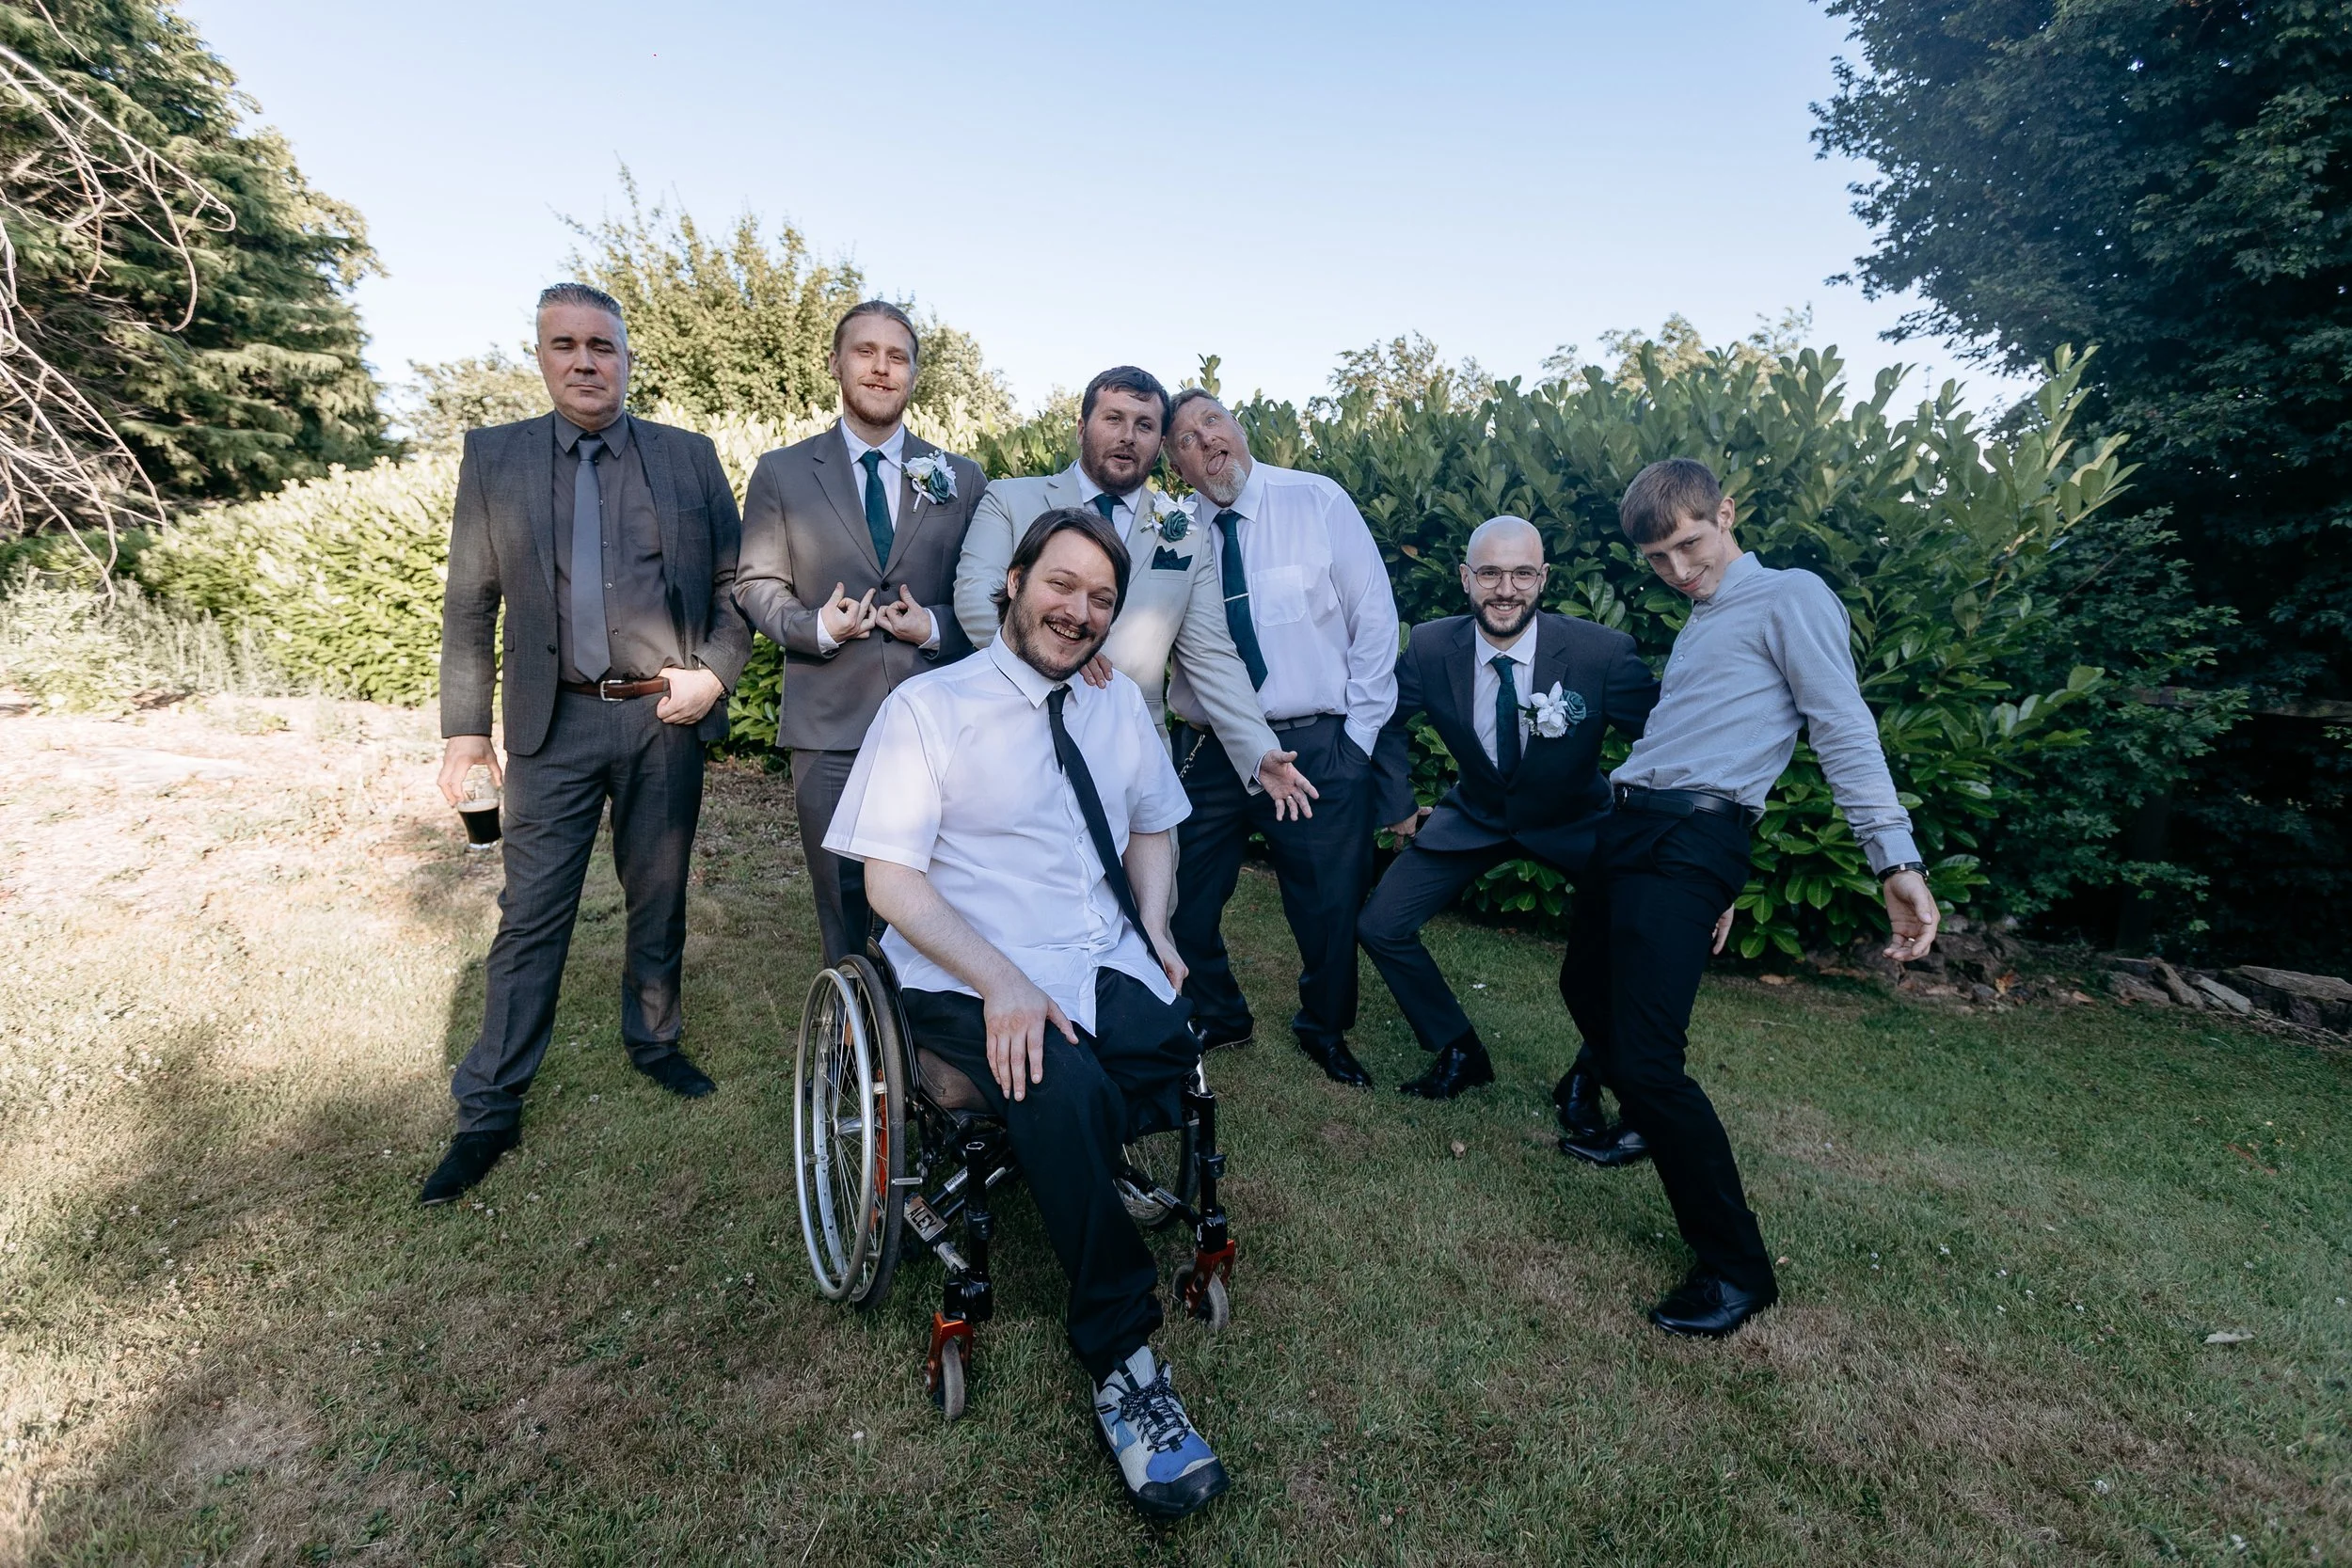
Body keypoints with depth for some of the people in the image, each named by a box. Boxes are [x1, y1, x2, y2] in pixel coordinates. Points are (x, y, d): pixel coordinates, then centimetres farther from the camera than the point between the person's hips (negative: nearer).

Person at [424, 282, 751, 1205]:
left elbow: (733, 584, 7)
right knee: (531, 915, 2)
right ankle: (490, 1110, 15)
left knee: (660, 901, 13)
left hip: (667, 717, 1)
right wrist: (464, 728, -1)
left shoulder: (690, 457, 5)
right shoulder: (493, 456, 5)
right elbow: (469, 605, 4)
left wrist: (714, 674, -7)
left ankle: (654, 1044, 33)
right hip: (555, 723, 0)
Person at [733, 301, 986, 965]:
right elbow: (755, 585, 7)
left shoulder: (961, 478, 9)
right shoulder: (782, 473, 7)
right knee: (842, 899, 10)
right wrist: (816, 626, -11)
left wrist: (935, 625, -10)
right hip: (829, 722, 0)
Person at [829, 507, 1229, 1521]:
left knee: (1179, 1058, -27)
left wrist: (1156, 930, 1)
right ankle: (1122, 1363, -13)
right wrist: (1002, 983, -21)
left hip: (1109, 971, 5)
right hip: (970, 979, -4)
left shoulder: (1122, 706, 14)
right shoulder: (927, 708, -2)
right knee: (1065, 1089, -33)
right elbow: (891, 879, -8)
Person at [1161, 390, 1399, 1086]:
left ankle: (1325, 1030, 37)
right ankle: (1216, 1015, 39)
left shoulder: (1318, 501, -2)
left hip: (1318, 748, -2)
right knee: (1186, 902, 10)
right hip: (1208, 753, 2)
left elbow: (1373, 616, -2)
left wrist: (1360, 731, -5)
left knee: (1330, 905, 10)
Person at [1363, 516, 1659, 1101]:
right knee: (1379, 926, -6)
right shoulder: (1430, 647, -17)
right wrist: (1397, 807, 2)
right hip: (1473, 817, 2)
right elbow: (1386, 721, 2)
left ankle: (1587, 1075, 12)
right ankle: (1460, 1053, 17)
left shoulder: (1603, 652, -24)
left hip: (1575, 825, -2)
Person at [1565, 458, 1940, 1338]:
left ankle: (1737, 1267, 2)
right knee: (1585, 988, 21)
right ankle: (1649, 1124, 45)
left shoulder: (1789, 597, 0)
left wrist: (1896, 861, -21)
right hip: (1628, 830, 9)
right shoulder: (1698, 629, 25)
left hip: (1689, 842, -9)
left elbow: (1844, 727, -11)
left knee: (1648, 1057, -15)